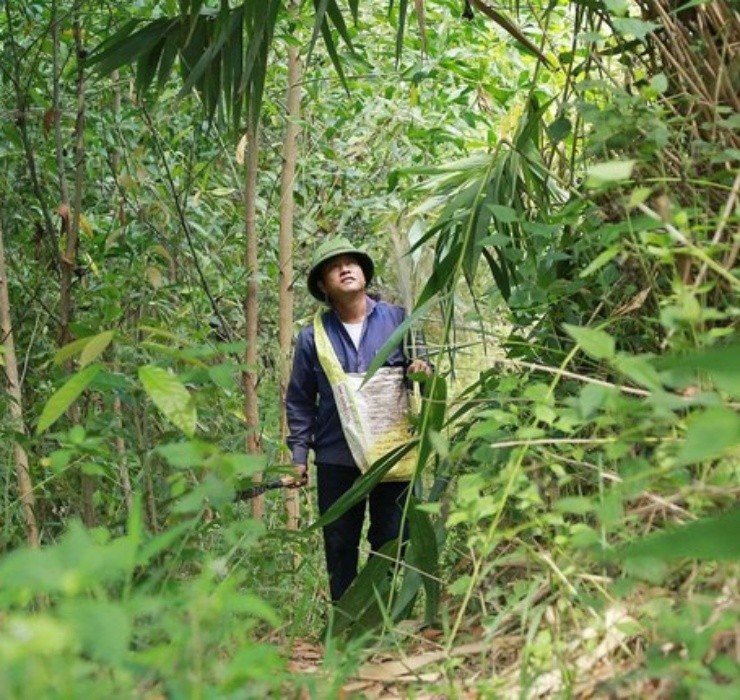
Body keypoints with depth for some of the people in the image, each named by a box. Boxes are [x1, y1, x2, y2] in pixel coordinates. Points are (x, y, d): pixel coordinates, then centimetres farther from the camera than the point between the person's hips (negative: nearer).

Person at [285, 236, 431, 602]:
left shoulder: (397, 319, 2)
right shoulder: (312, 337, 3)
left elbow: (419, 364, 12)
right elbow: (299, 400, 9)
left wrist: (422, 370, -13)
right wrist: (299, 454, 4)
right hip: (336, 459, 0)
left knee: (391, 541, 6)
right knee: (339, 545, 6)